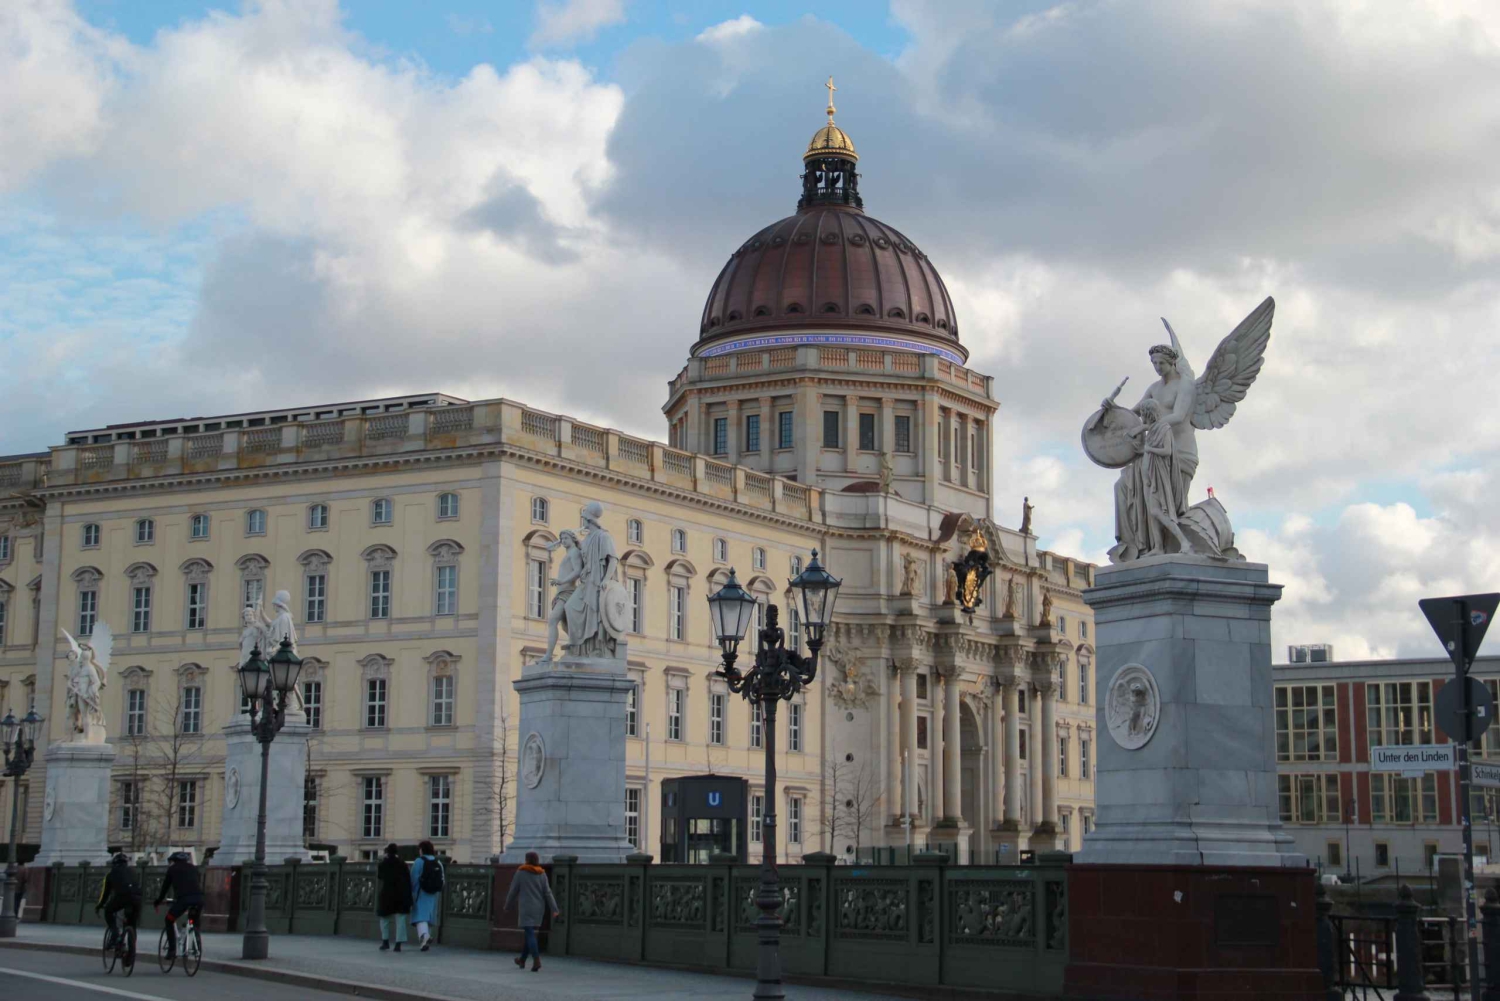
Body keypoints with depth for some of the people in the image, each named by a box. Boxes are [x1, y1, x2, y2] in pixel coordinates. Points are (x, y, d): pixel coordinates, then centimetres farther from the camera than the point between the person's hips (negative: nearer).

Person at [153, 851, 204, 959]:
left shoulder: (172, 869, 19)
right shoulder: (193, 868, 29)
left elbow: (165, 888, 22)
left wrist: (157, 903, 33)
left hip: (183, 898, -4)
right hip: (199, 898, 4)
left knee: (169, 920, 16)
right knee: (195, 922, 29)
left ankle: (172, 949, 7)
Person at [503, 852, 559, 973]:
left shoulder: (520, 872, -7)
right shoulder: (542, 874, 3)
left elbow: (513, 891, -2)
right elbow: (547, 893, -2)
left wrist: (507, 906, 12)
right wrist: (554, 909, -6)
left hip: (525, 908, -5)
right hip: (538, 909, 5)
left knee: (530, 934, -9)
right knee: (529, 933, 18)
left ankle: (537, 961, -24)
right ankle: (522, 960, 31)